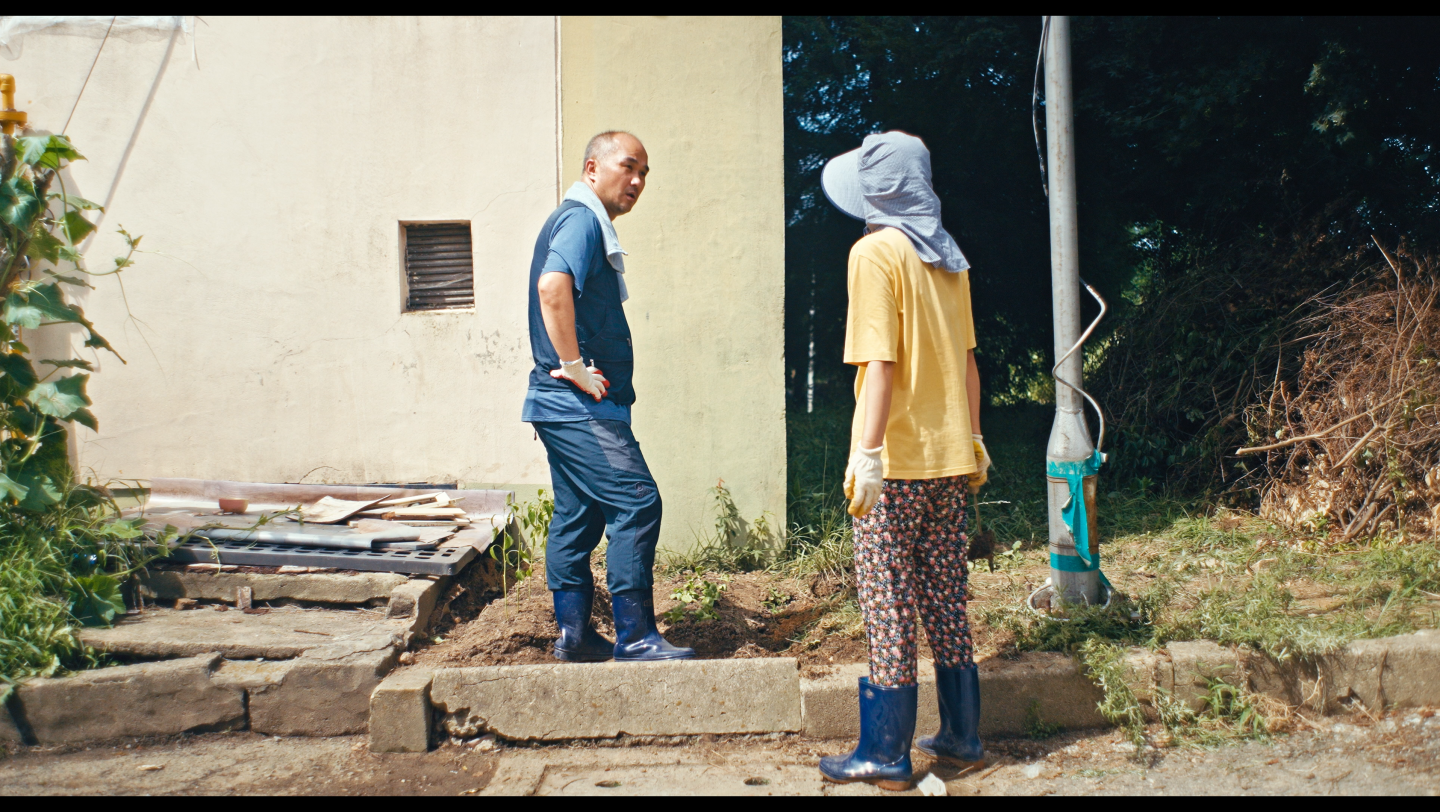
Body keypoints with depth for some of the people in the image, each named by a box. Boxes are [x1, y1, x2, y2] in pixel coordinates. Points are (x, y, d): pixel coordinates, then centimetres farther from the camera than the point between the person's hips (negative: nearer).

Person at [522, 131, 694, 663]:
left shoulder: (581, 221, 22)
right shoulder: (582, 219, -11)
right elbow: (552, 287, -29)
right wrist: (576, 369, -23)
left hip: (570, 405, 11)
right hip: (580, 405, -11)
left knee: (578, 516, 12)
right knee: (636, 502, -11)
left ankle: (574, 634, 19)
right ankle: (635, 637, -7)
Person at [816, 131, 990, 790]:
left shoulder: (876, 252, -10)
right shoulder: (948, 257, 12)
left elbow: (880, 364, -18)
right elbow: (966, 360, 15)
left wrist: (865, 453, -19)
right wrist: (973, 438, 21)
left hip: (896, 462, -7)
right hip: (949, 457, 7)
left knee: (889, 608, -1)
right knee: (945, 599, 15)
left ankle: (885, 754, 7)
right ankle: (962, 736, 24)